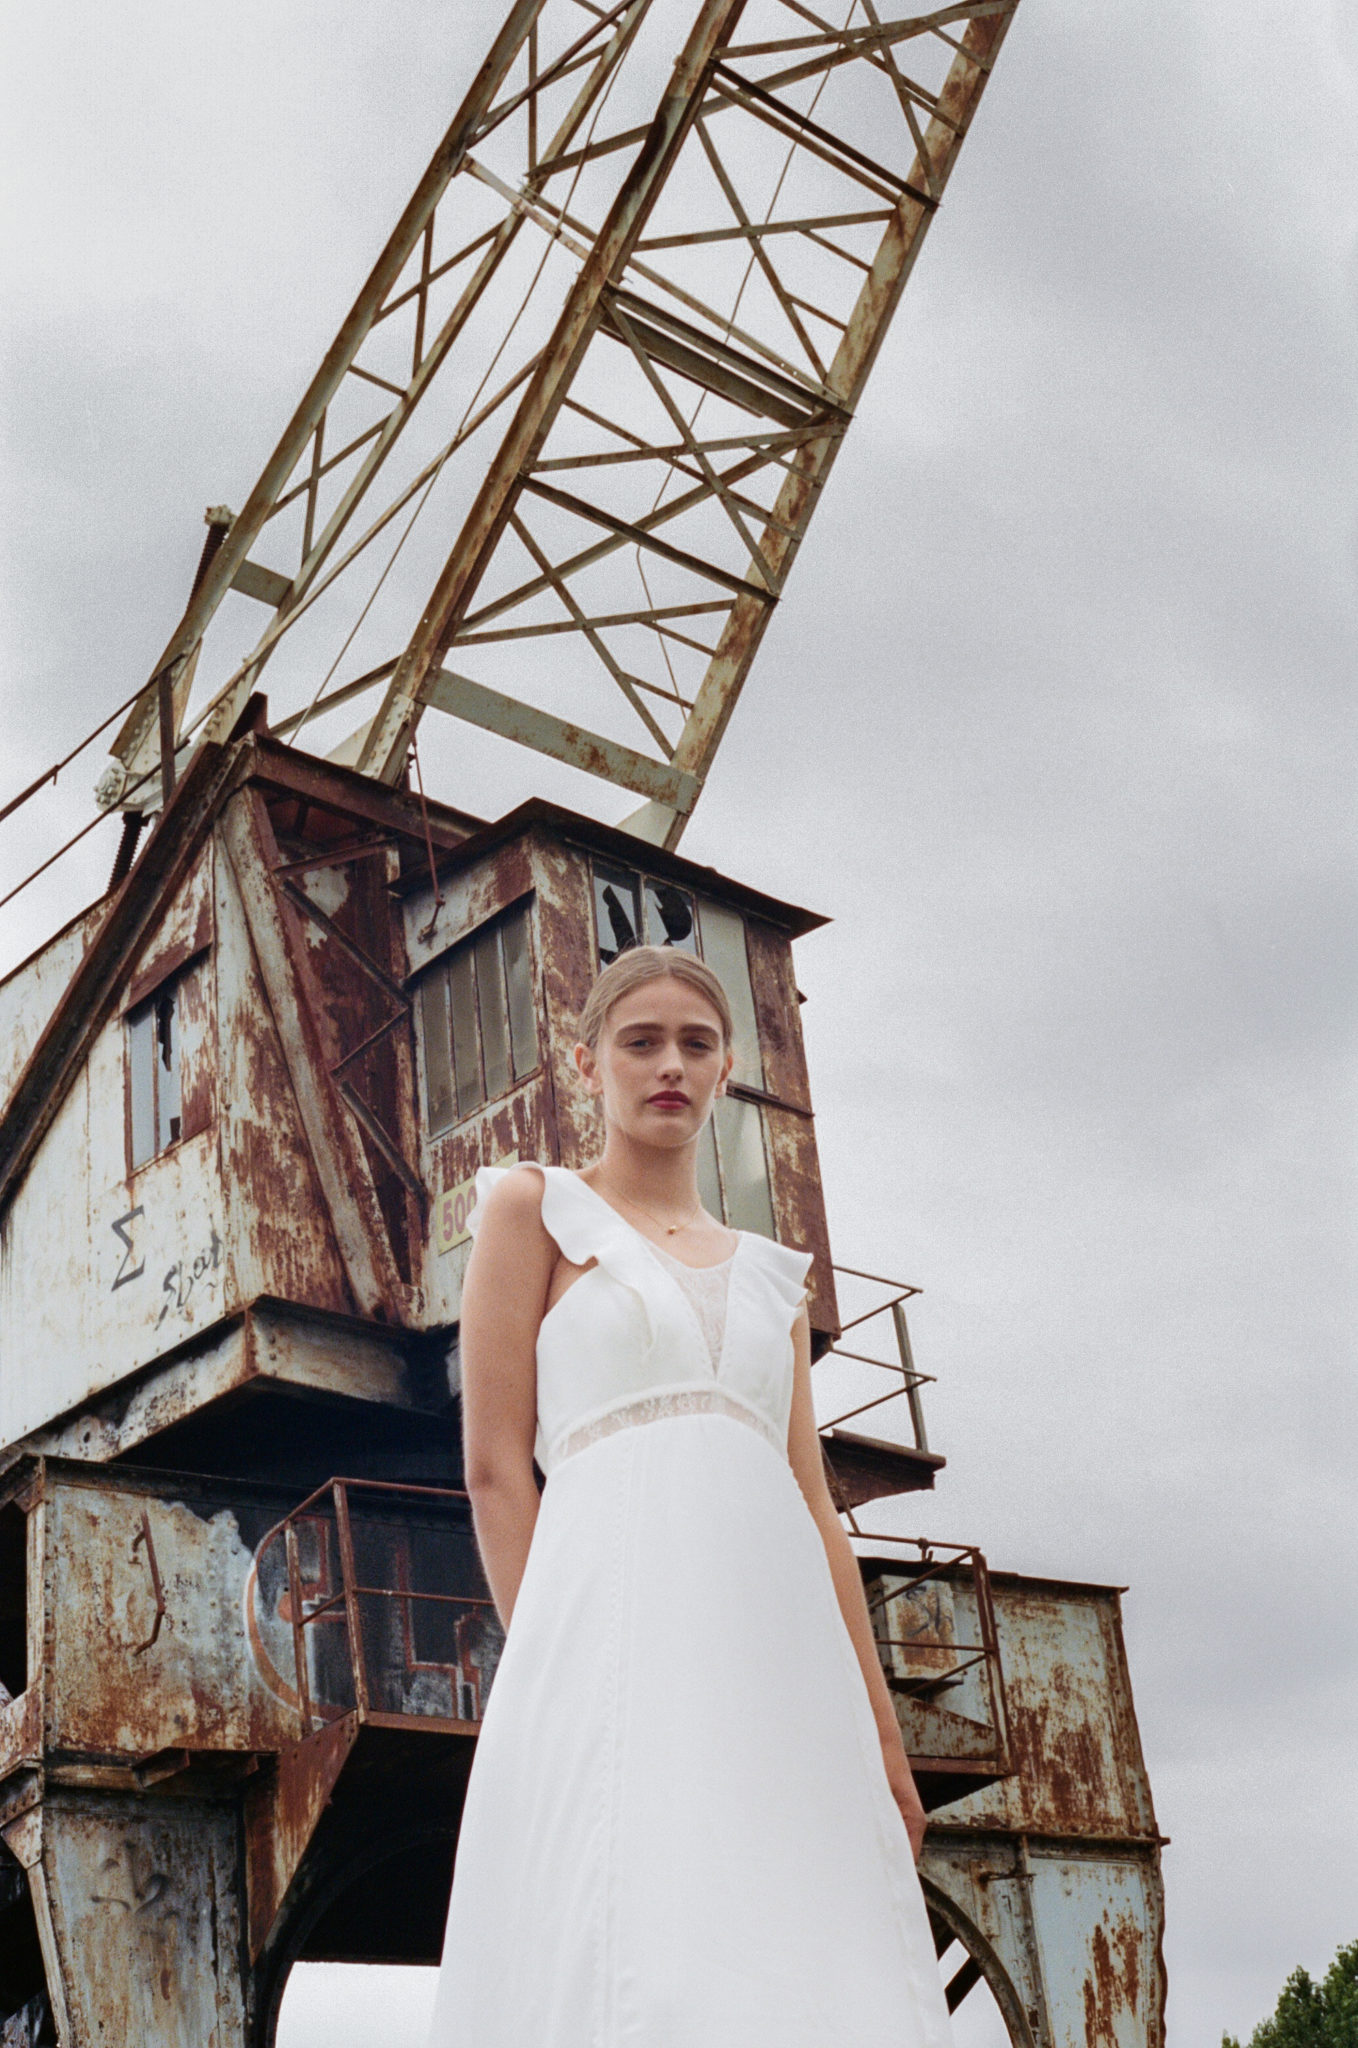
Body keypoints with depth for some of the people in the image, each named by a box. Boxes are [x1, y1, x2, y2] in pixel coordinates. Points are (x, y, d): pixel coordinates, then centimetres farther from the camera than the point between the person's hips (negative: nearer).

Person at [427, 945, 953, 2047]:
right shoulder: (534, 1206, 13)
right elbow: (496, 1462, 3)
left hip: (780, 1650, 5)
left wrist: (881, 1727, 11)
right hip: (617, 1608, -5)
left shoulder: (770, 1274, 25)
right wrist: (552, 1666, -7)